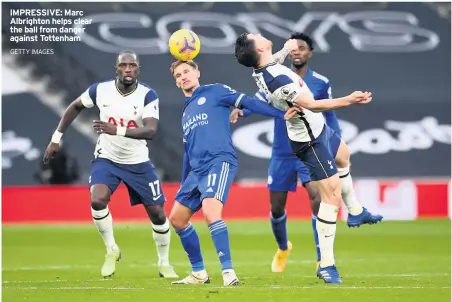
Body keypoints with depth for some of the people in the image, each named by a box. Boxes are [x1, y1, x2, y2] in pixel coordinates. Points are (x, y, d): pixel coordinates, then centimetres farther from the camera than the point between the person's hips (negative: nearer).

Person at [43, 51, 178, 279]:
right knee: (97, 201, -25)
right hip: (106, 159, 0)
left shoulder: (148, 95, -19)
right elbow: (75, 107, 7)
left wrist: (118, 130, -48)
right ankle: (111, 250, -1)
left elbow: (151, 130, -33)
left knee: (157, 214, 2)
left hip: (138, 163, 0)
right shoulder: (100, 90, -13)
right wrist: (56, 138, 5)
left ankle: (164, 264, 26)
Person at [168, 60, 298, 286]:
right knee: (177, 218, 9)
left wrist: (281, 115, -15)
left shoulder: (214, 91, 6)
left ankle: (228, 272, -28)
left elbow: (248, 102, -4)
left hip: (219, 162, -8)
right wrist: (184, 186, 30)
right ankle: (198, 273, 21)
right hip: (197, 170, 8)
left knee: (210, 212, -28)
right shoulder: (186, 113, 27)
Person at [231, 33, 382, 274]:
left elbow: (330, 116, 8)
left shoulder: (321, 83, -2)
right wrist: (240, 110, -25)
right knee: (276, 208, 7)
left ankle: (322, 261, -14)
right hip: (281, 154, 2)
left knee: (318, 198, -22)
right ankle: (283, 248, 39)